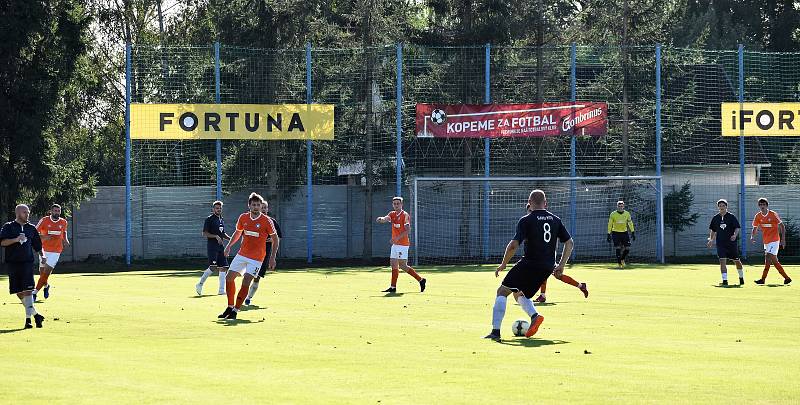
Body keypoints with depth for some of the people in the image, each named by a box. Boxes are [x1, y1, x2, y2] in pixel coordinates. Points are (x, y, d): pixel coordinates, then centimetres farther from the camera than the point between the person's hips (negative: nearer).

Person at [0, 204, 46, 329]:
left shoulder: (31, 228, 14)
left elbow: (38, 246, 22)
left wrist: (42, 256, 5)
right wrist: (16, 239, -20)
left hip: (27, 262, 0)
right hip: (12, 262, 0)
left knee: (27, 289, -14)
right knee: (19, 292, 1)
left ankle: (28, 318, -16)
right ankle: (35, 313, 12)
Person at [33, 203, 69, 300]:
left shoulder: (64, 222, 3)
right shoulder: (44, 220, -6)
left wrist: (65, 240, 4)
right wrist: (42, 237, -24)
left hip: (56, 251, 0)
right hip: (44, 250, 0)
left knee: (46, 273, -11)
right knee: (42, 273, 9)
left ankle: (35, 292, -6)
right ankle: (46, 286, 42)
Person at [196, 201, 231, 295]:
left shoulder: (222, 220, 18)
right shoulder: (209, 219, -5)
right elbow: (204, 233, -10)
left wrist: (230, 239, 10)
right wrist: (216, 236, -19)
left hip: (221, 247, 7)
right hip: (212, 246, -7)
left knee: (223, 268, 1)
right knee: (213, 267, -17)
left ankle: (221, 290, 3)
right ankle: (200, 284, -2)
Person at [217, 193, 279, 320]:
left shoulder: (266, 221, -11)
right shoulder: (243, 218, 1)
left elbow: (275, 239, -3)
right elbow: (238, 232, 19)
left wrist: (272, 258, -8)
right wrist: (229, 245, 5)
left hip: (256, 258, -5)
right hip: (242, 254, 5)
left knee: (245, 283, -13)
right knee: (229, 278, 2)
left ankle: (235, 310, -2)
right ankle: (230, 307, 18)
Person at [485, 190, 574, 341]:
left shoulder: (526, 220, -7)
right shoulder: (555, 220, 10)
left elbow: (513, 245, -14)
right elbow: (569, 242, 12)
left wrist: (503, 265, -2)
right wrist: (561, 266, 17)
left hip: (529, 264, -6)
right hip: (548, 268, 6)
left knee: (502, 291, 2)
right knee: (519, 294, 24)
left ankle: (495, 331, -9)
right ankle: (534, 315, -3)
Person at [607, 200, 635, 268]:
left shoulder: (627, 214, 1)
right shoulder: (613, 214, -6)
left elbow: (630, 223, 8)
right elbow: (610, 224, -2)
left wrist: (633, 233, 2)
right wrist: (609, 234, -4)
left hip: (624, 232, 2)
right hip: (616, 233, -2)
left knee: (627, 248, -5)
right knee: (618, 249, -11)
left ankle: (622, 259, 24)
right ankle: (619, 263, 0)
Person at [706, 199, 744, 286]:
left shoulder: (731, 217, -3)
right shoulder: (715, 218, 7)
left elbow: (738, 228, -5)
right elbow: (713, 230, 20)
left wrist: (735, 235, -23)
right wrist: (711, 239, 11)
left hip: (731, 242, -2)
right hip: (720, 243, 2)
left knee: (736, 261, 10)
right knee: (722, 261, -11)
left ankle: (741, 278, 29)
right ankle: (724, 280, -10)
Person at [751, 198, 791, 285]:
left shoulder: (773, 214, -10)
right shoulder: (758, 216, 4)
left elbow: (782, 226, -4)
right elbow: (755, 228, 12)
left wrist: (783, 239, -11)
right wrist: (752, 237, -8)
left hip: (774, 240, -6)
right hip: (766, 241, 6)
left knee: (768, 258, -16)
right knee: (774, 261, 7)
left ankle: (763, 279, -14)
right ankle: (787, 278, 14)